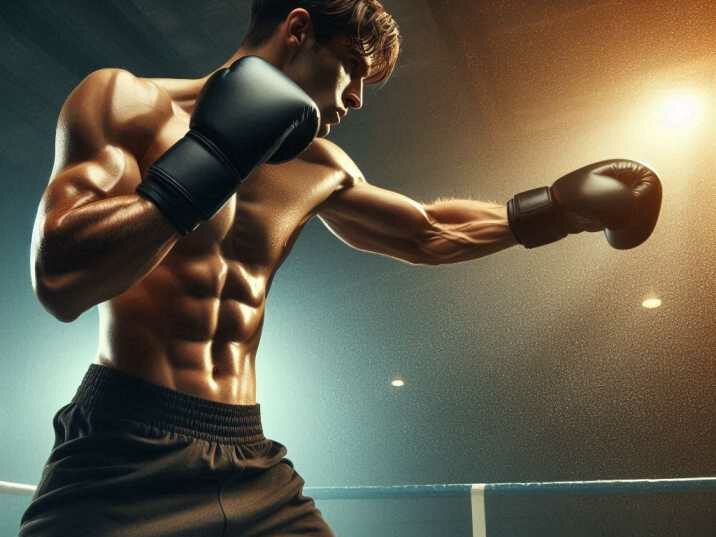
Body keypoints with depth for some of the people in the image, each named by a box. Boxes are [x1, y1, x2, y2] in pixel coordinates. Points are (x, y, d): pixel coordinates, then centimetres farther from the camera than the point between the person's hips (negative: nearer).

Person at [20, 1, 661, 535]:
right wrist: (211, 157, -19)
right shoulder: (126, 102, -5)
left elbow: (427, 232, 23)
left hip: (249, 461, 5)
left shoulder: (317, 169, 10)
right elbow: (59, 279, -18)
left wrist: (554, 206, 22)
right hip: (123, 453, -4)